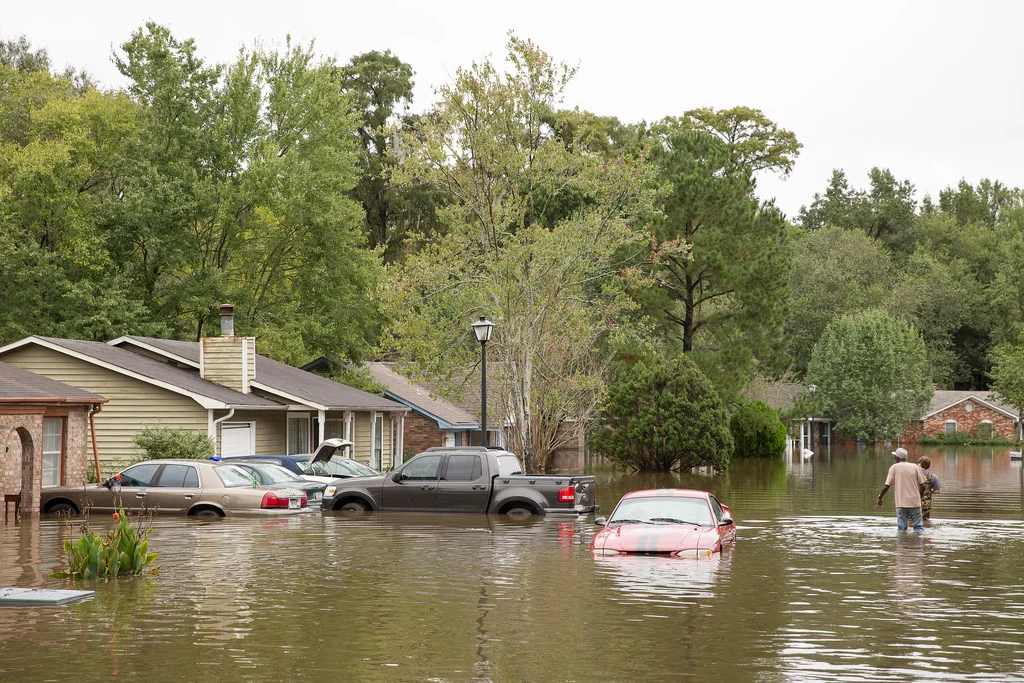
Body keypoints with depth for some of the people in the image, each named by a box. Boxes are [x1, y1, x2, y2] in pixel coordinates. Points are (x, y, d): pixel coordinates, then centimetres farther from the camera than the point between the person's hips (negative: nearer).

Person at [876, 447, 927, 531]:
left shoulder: (894, 467, 0)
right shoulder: (915, 467, 4)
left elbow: (886, 486, -4)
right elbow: (922, 486, 3)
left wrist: (880, 497, 10)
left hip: (901, 503, -1)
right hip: (915, 502, 1)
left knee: (901, 529, 5)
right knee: (918, 527, 6)